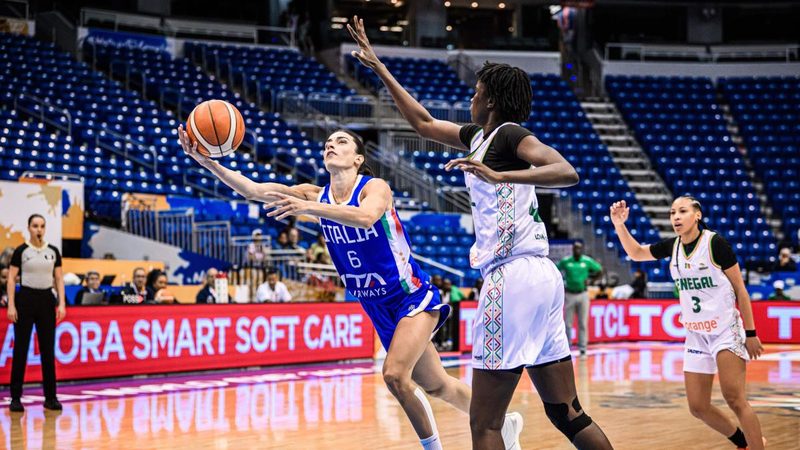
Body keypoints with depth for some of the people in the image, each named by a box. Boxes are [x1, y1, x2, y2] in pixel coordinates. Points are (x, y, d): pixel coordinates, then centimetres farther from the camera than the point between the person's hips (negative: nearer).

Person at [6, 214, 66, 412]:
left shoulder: (53, 251, 7)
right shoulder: (21, 251, -3)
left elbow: (59, 279, 8)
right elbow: (11, 279, -4)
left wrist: (61, 304, -2)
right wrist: (11, 305, -11)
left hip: (47, 300, 3)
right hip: (25, 299, -3)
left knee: (48, 350, 4)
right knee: (20, 350, -2)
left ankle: (50, 397, 10)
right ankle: (16, 397, 3)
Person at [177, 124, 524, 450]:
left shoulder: (375, 187, -17)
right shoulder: (316, 195, -2)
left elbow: (365, 216, -42)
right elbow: (253, 190, -13)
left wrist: (309, 207, -53)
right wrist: (209, 163, -27)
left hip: (414, 298, -6)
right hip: (379, 310, 6)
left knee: (395, 374, -25)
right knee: (435, 386, 15)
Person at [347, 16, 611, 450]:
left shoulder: (509, 134, -4)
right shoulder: (478, 136, 21)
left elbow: (567, 172, -19)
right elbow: (423, 122, 33)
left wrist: (498, 176, -29)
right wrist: (378, 67, 36)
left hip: (514, 275, -9)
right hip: (542, 277, 9)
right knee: (566, 414, 10)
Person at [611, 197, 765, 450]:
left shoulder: (715, 243, -12)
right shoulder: (672, 246, 3)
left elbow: (740, 289, -8)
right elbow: (636, 253, 18)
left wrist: (750, 333, -9)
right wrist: (619, 224, 0)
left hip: (726, 330, -6)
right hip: (696, 336, 6)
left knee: (734, 399, -19)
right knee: (698, 408, 4)